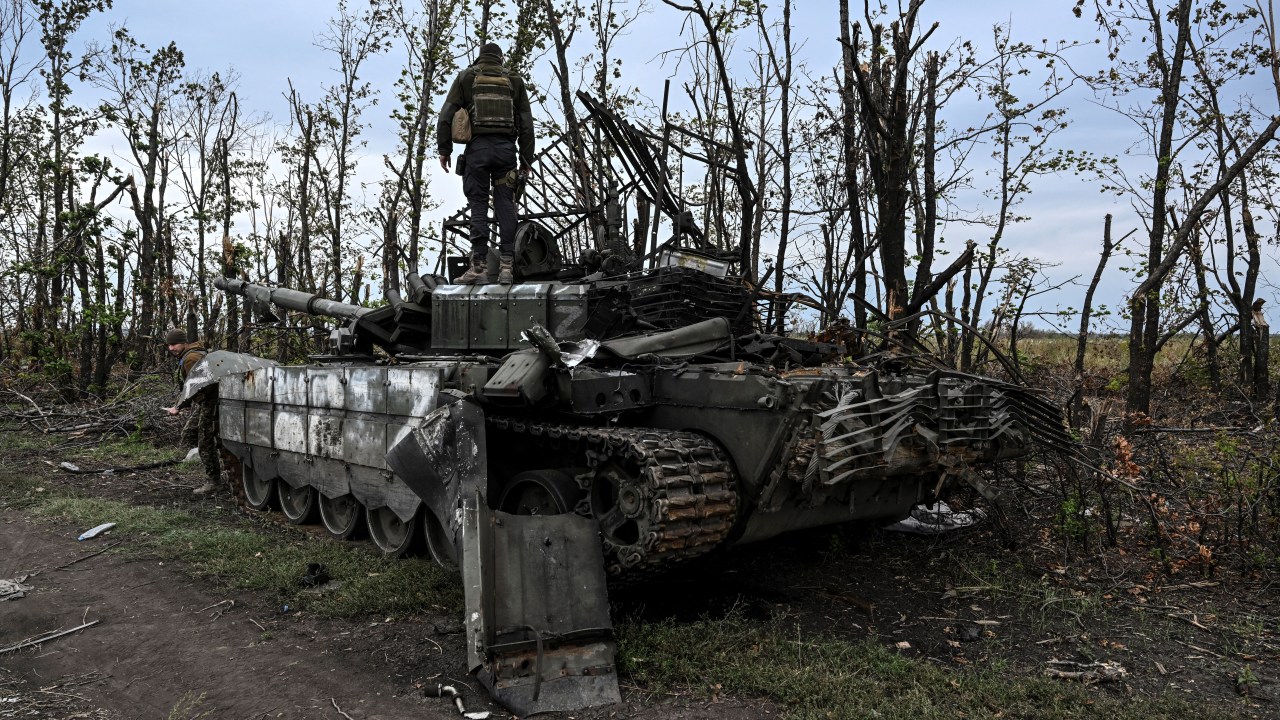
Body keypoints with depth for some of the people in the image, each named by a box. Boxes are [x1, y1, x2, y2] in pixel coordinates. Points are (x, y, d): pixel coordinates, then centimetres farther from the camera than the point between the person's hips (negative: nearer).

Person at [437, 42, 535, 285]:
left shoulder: (466, 77, 11)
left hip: (477, 147, -1)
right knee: (505, 206, 1)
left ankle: (479, 265, -8)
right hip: (506, 148, 1)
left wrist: (444, 149, 6)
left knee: (478, 205, -2)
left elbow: (447, 114, 3)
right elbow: (526, 123, 11)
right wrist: (526, 158, 12)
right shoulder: (514, 81, 16)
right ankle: (506, 265, -6)